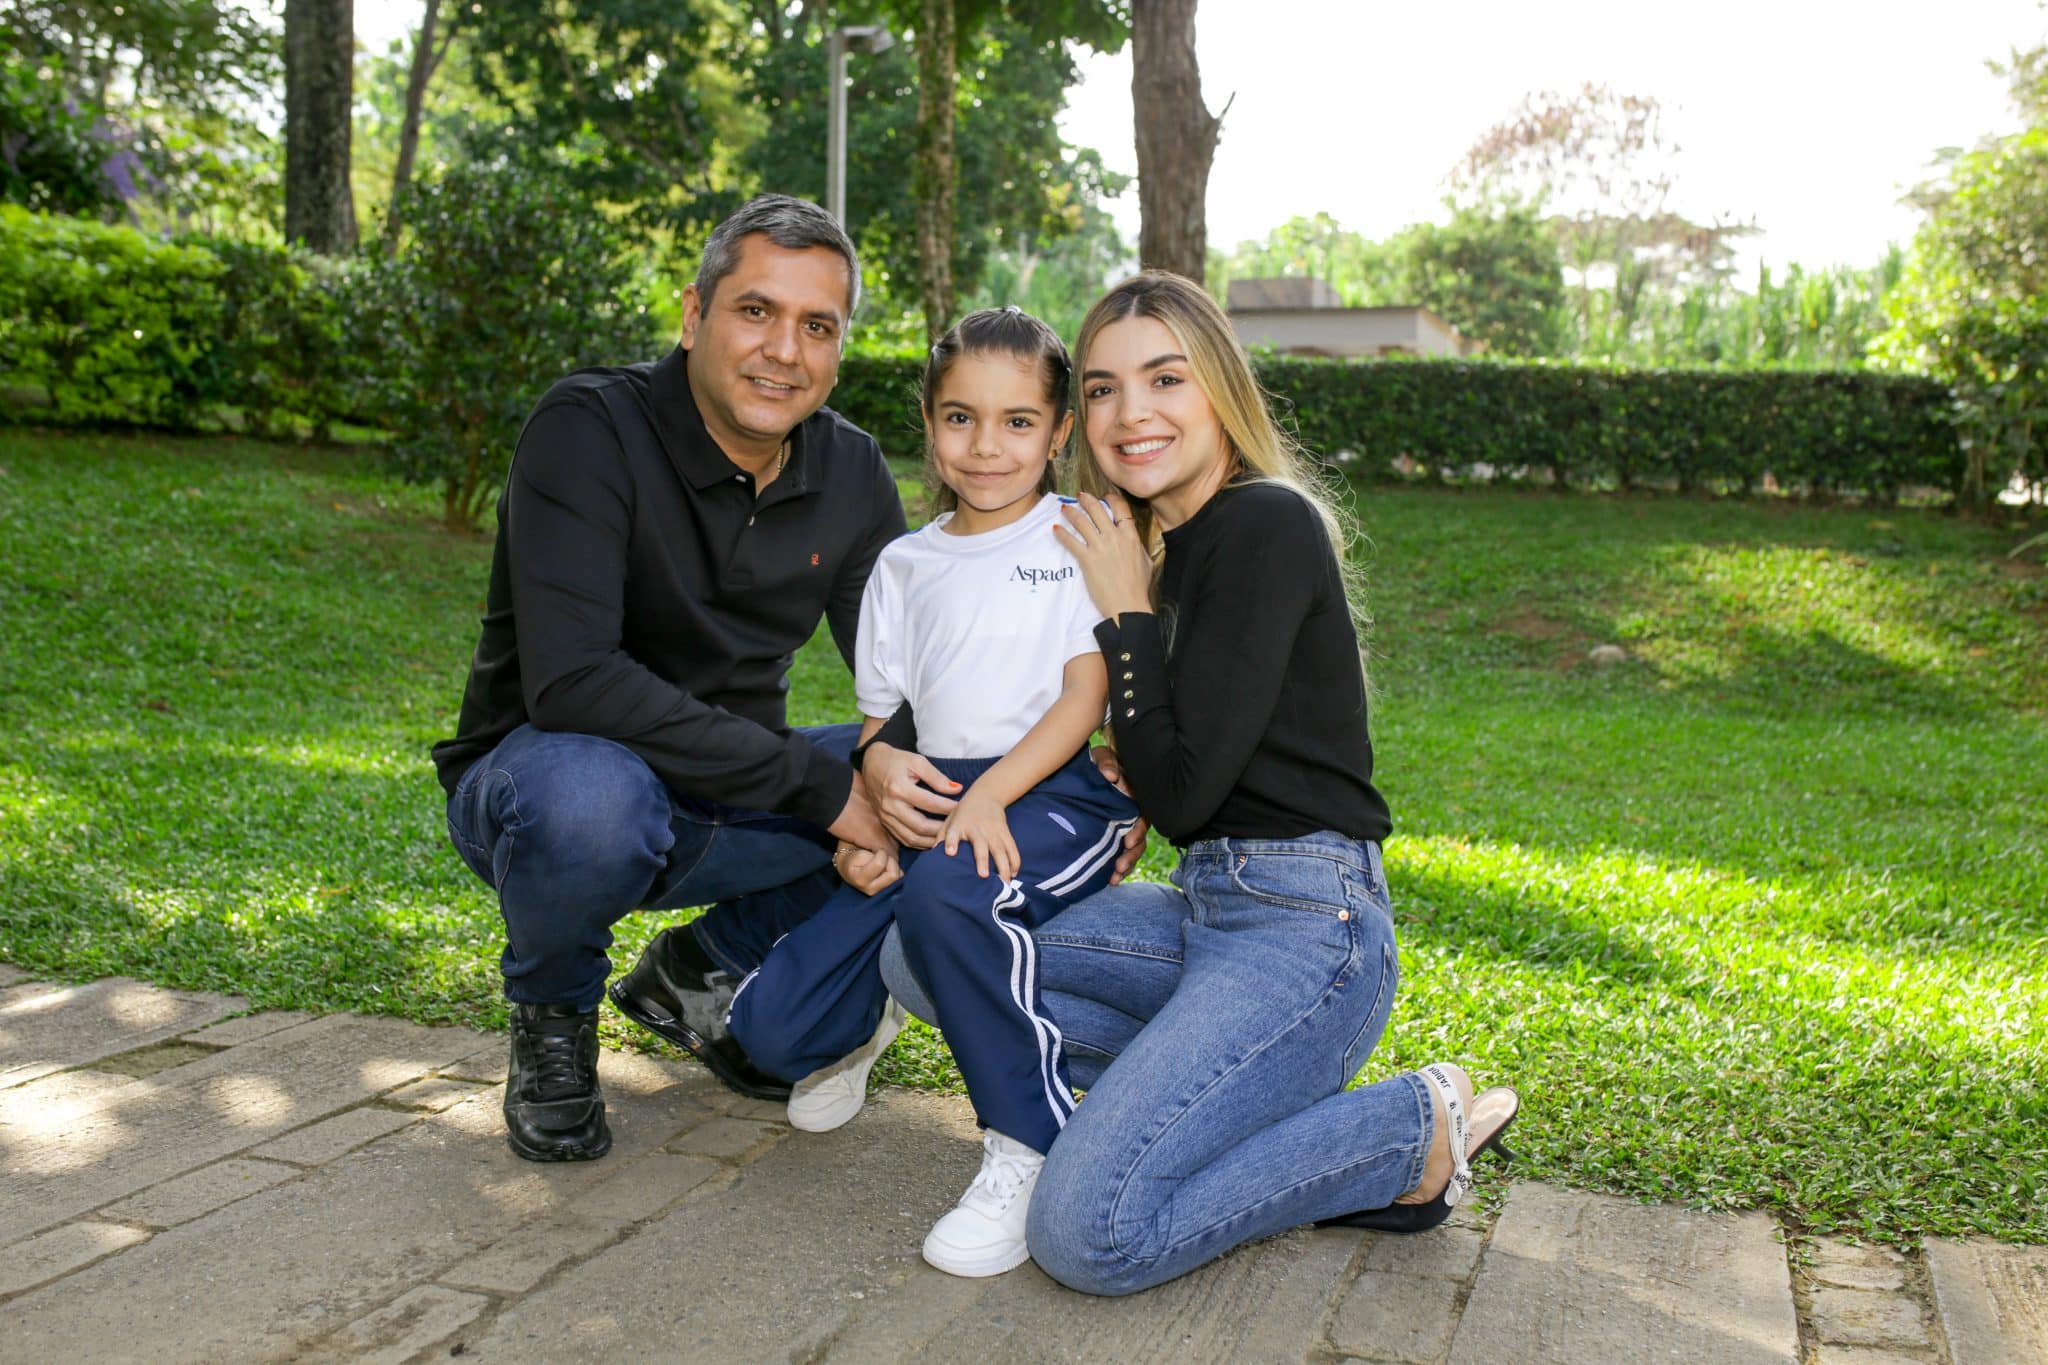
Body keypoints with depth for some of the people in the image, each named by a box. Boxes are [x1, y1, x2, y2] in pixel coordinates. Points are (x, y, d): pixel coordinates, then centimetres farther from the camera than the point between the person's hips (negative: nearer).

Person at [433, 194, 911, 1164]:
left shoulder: (851, 474, -2)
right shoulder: (589, 430, -20)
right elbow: (570, 679, -32)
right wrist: (815, 783, -33)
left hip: (724, 801, 6)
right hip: (543, 773, -5)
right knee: (593, 796, -40)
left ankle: (701, 970, 8)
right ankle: (552, 1014, -3)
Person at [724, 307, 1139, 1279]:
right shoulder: (904, 564, 17)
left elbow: (1086, 696, -4)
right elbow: (881, 717, 16)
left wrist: (991, 795, -19)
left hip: (1054, 797, -4)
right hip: (934, 799, 5)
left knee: (945, 890, -41)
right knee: (771, 1028, -8)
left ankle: (1031, 1146, -24)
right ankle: (869, 1015, 30)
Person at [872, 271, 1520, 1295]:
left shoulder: (1267, 527, -14)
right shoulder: (1165, 545, 14)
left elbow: (1181, 792, -17)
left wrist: (1127, 614, -8)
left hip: (1305, 925, -9)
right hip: (1207, 903, 9)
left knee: (1091, 1234, -21)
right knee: (922, 950, 2)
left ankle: (1418, 1132, -2)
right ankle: (1241, 1094, 3)